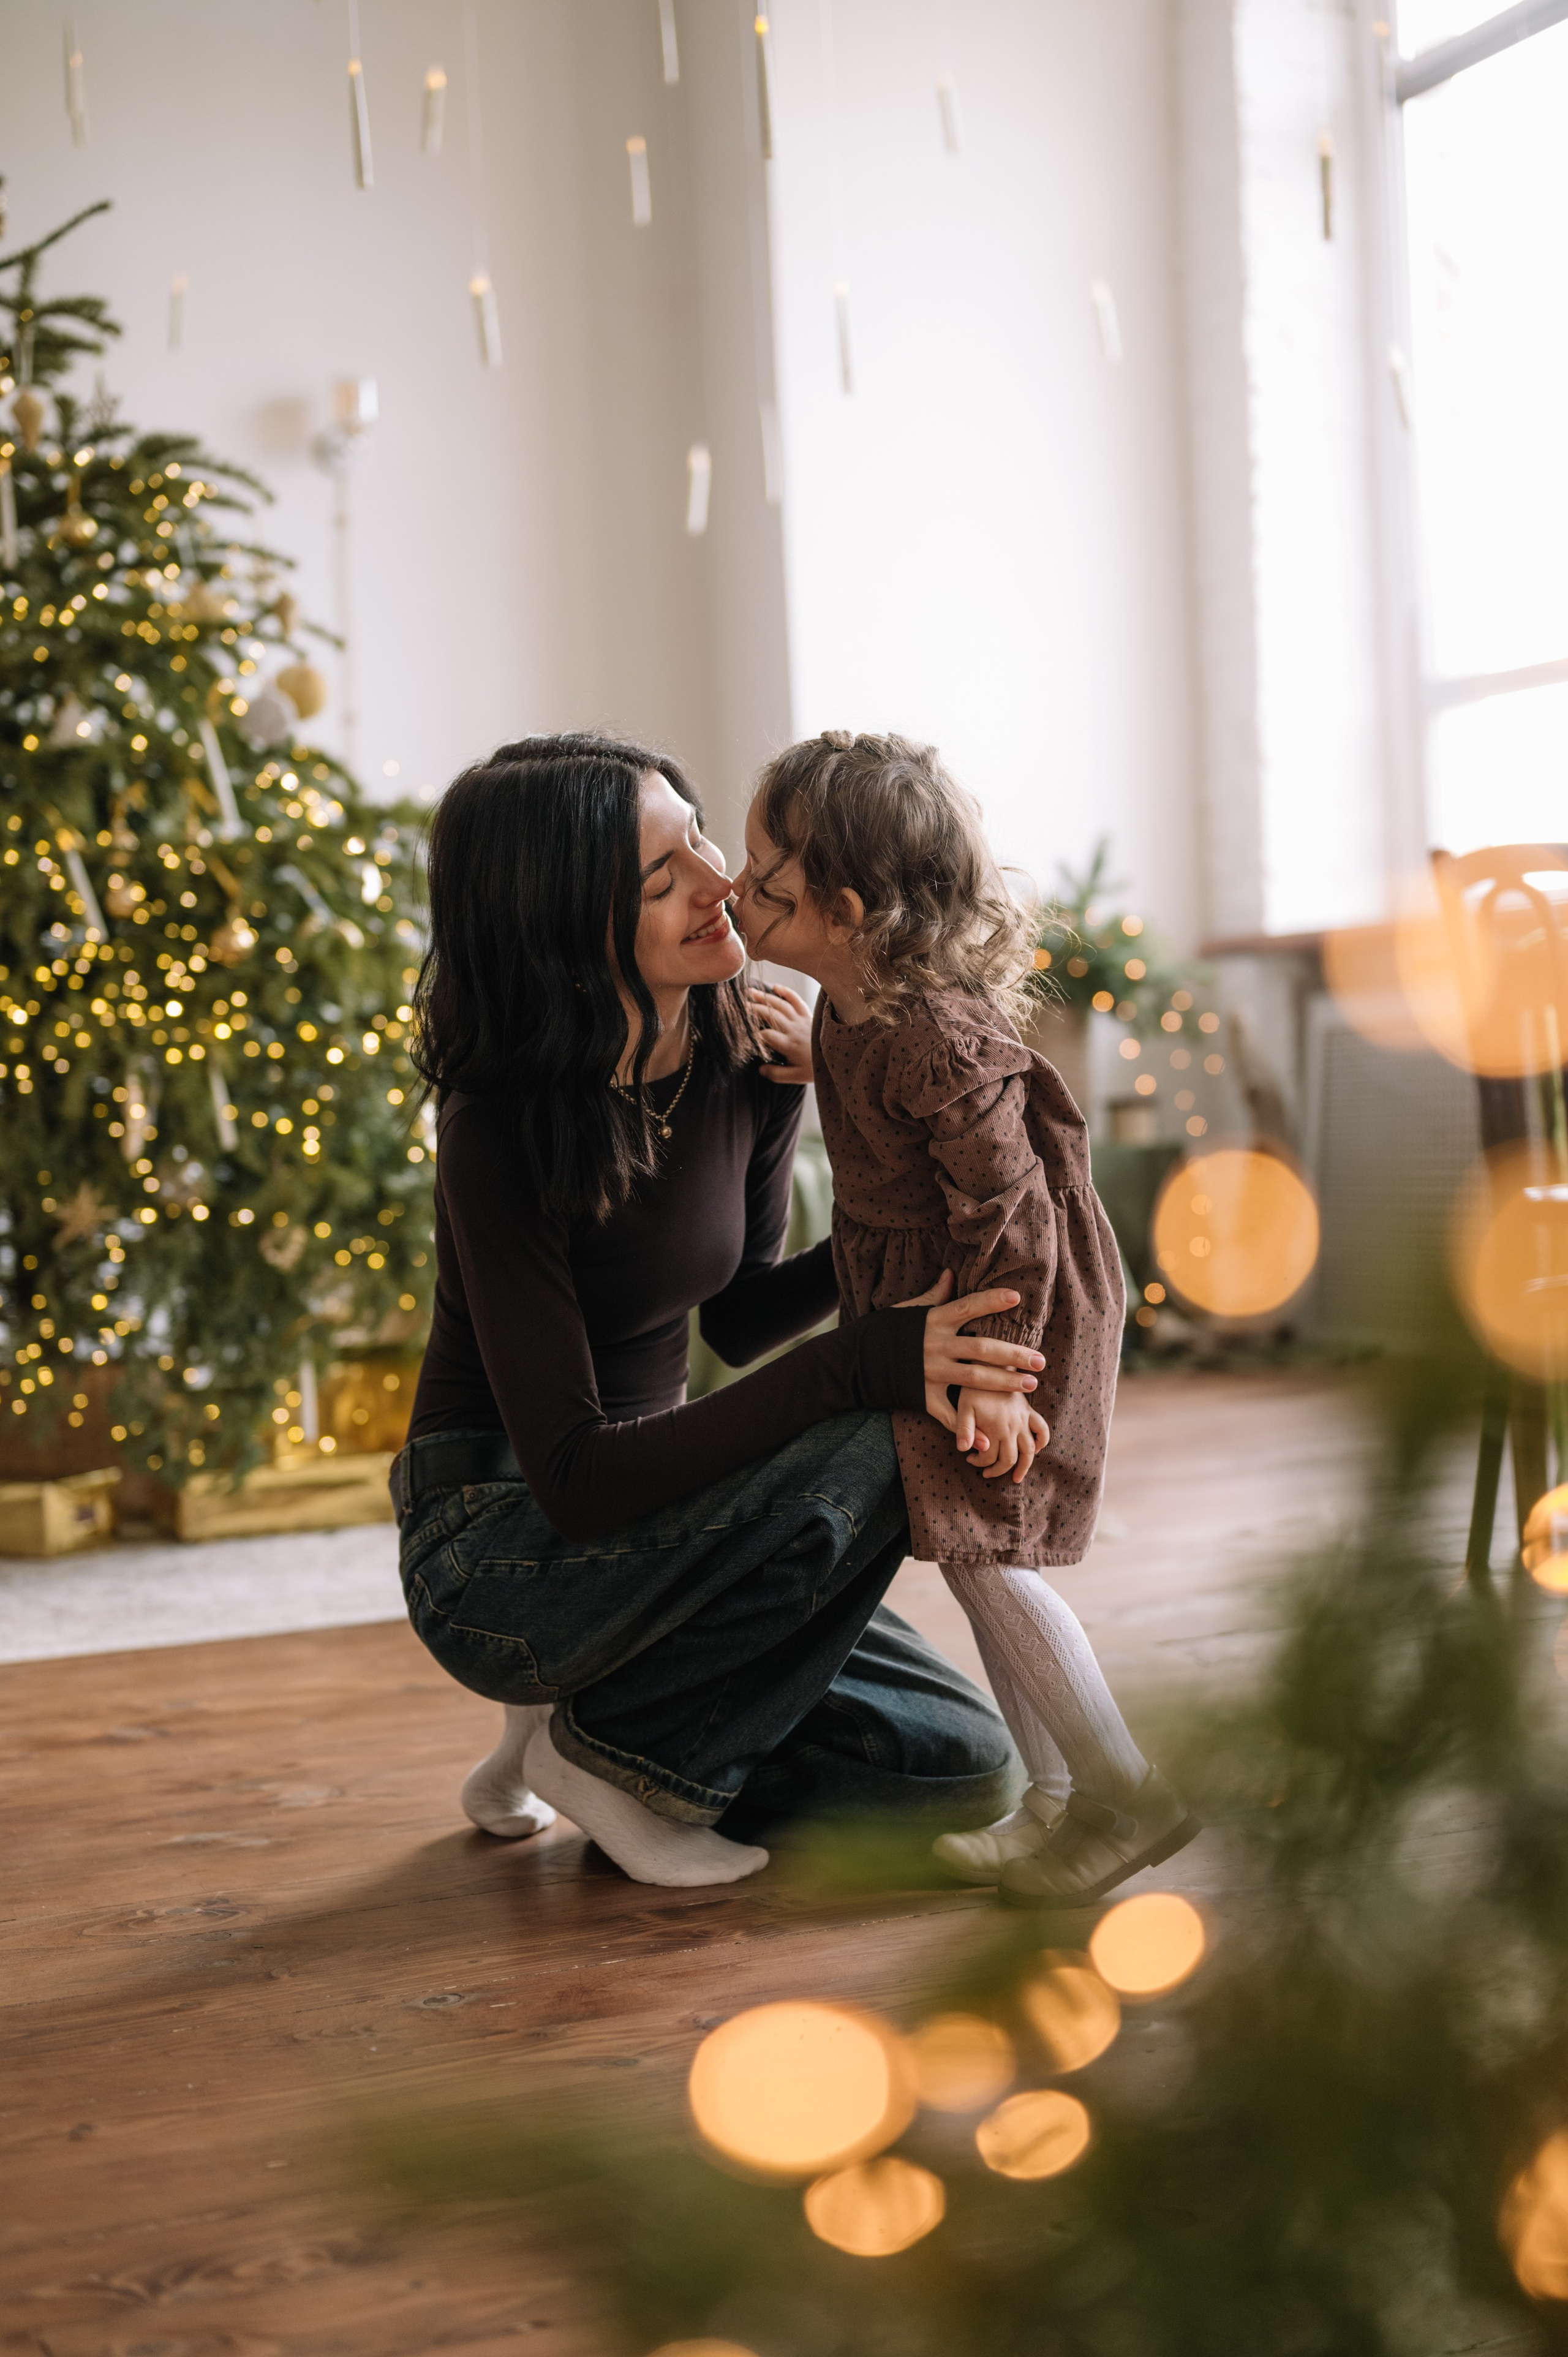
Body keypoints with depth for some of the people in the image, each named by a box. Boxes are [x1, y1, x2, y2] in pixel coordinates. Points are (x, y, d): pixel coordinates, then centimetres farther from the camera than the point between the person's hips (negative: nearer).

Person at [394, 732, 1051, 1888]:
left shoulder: (751, 1059, -6)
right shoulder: (502, 1130, -25)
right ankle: (614, 1748, -8)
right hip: (498, 1552, -6)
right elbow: (575, 1478, -28)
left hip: (647, 1523, 7)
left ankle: (602, 1713, 11)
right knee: (867, 1451, -28)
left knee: (969, 1766, -4)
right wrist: (858, 1366, -36)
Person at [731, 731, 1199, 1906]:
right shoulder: (857, 1007, 1)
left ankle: (1128, 1790, 2)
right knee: (972, 1551, 11)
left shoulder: (935, 1036, -28)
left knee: (981, 1548, -9)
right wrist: (813, 1060, 13)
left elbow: (1008, 1206, -25)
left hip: (1013, 1304, -10)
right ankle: (1057, 1794, 21)